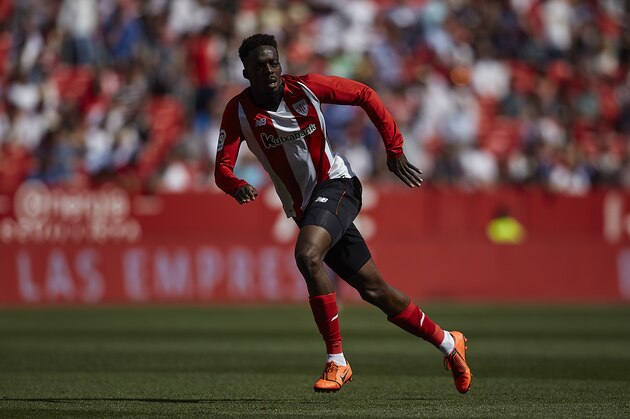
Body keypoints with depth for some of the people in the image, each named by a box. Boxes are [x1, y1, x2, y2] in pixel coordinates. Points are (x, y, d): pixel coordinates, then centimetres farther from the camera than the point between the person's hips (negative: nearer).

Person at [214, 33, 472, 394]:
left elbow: (365, 95, 2)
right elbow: (222, 168, -13)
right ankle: (448, 343, 26)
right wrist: (237, 186, -37)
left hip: (336, 184, -4)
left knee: (308, 255, -32)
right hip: (303, 209, 4)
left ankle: (337, 361, -24)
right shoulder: (238, 111, -8)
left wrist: (395, 150, 0)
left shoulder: (306, 87, -11)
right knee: (373, 289, 7)